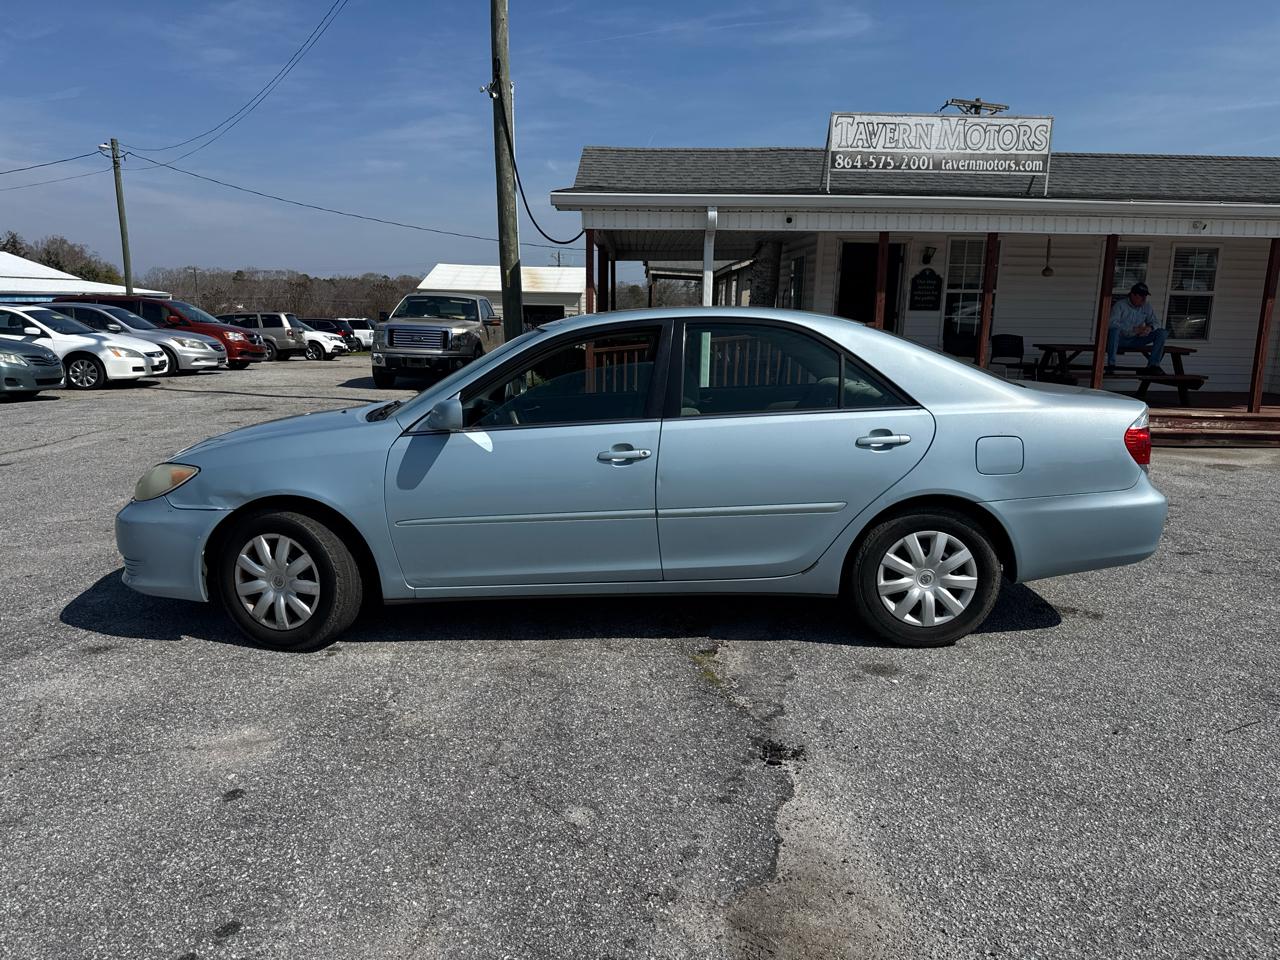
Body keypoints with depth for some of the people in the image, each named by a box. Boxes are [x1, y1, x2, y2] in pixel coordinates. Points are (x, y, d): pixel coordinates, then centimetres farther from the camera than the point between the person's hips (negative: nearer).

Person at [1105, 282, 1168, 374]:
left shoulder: (1147, 307, 7)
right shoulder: (1120, 305, -11)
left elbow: (1155, 322, 8)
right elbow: (1112, 323, -26)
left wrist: (1150, 328, -19)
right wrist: (1134, 329, -32)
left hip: (1135, 340, 5)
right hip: (1120, 340, -5)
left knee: (1163, 333, -10)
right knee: (1114, 329, -39)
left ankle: (1153, 365, -13)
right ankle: (1111, 364, -34)